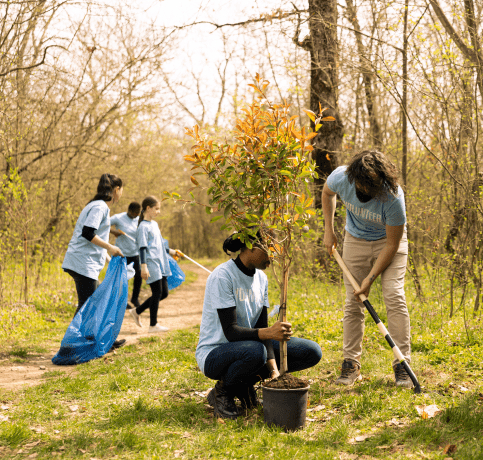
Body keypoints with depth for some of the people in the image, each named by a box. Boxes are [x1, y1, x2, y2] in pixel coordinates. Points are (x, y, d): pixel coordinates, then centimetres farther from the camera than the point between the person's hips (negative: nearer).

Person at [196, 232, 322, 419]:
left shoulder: (261, 278, 4)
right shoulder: (222, 277, -20)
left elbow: (261, 327, -1)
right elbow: (231, 332, -26)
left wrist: (273, 369, -16)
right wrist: (268, 333, -42)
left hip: (250, 346, 8)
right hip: (214, 354, -7)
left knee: (312, 352, -6)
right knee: (254, 351, -41)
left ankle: (244, 383, 2)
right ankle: (222, 391, -9)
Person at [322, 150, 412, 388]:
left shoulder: (393, 198, -35)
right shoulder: (341, 177, -25)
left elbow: (392, 244, -24)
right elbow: (327, 192, 3)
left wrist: (370, 278, -23)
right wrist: (329, 230, -1)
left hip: (389, 241, -3)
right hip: (356, 240, 3)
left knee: (394, 297, -16)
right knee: (352, 302, -1)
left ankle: (402, 364, -11)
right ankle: (351, 364, 7)